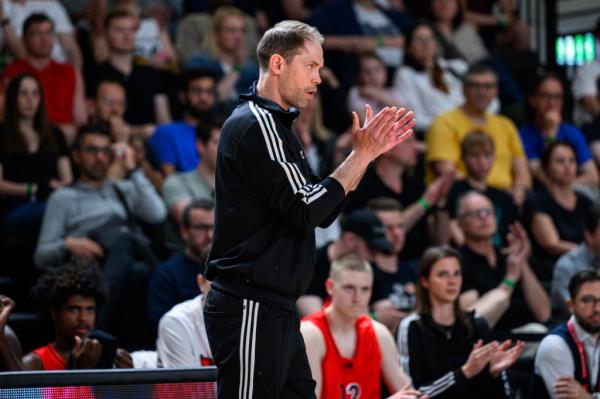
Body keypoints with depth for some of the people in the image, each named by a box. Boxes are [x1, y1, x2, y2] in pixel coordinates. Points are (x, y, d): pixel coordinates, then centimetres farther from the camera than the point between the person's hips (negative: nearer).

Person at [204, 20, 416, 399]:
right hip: (251, 310, -10)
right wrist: (361, 155, -10)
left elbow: (322, 211, 18)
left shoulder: (277, 126, 18)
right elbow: (304, 211, -17)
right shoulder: (254, 125, -12)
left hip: (277, 310, 10)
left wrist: (366, 153, 10)